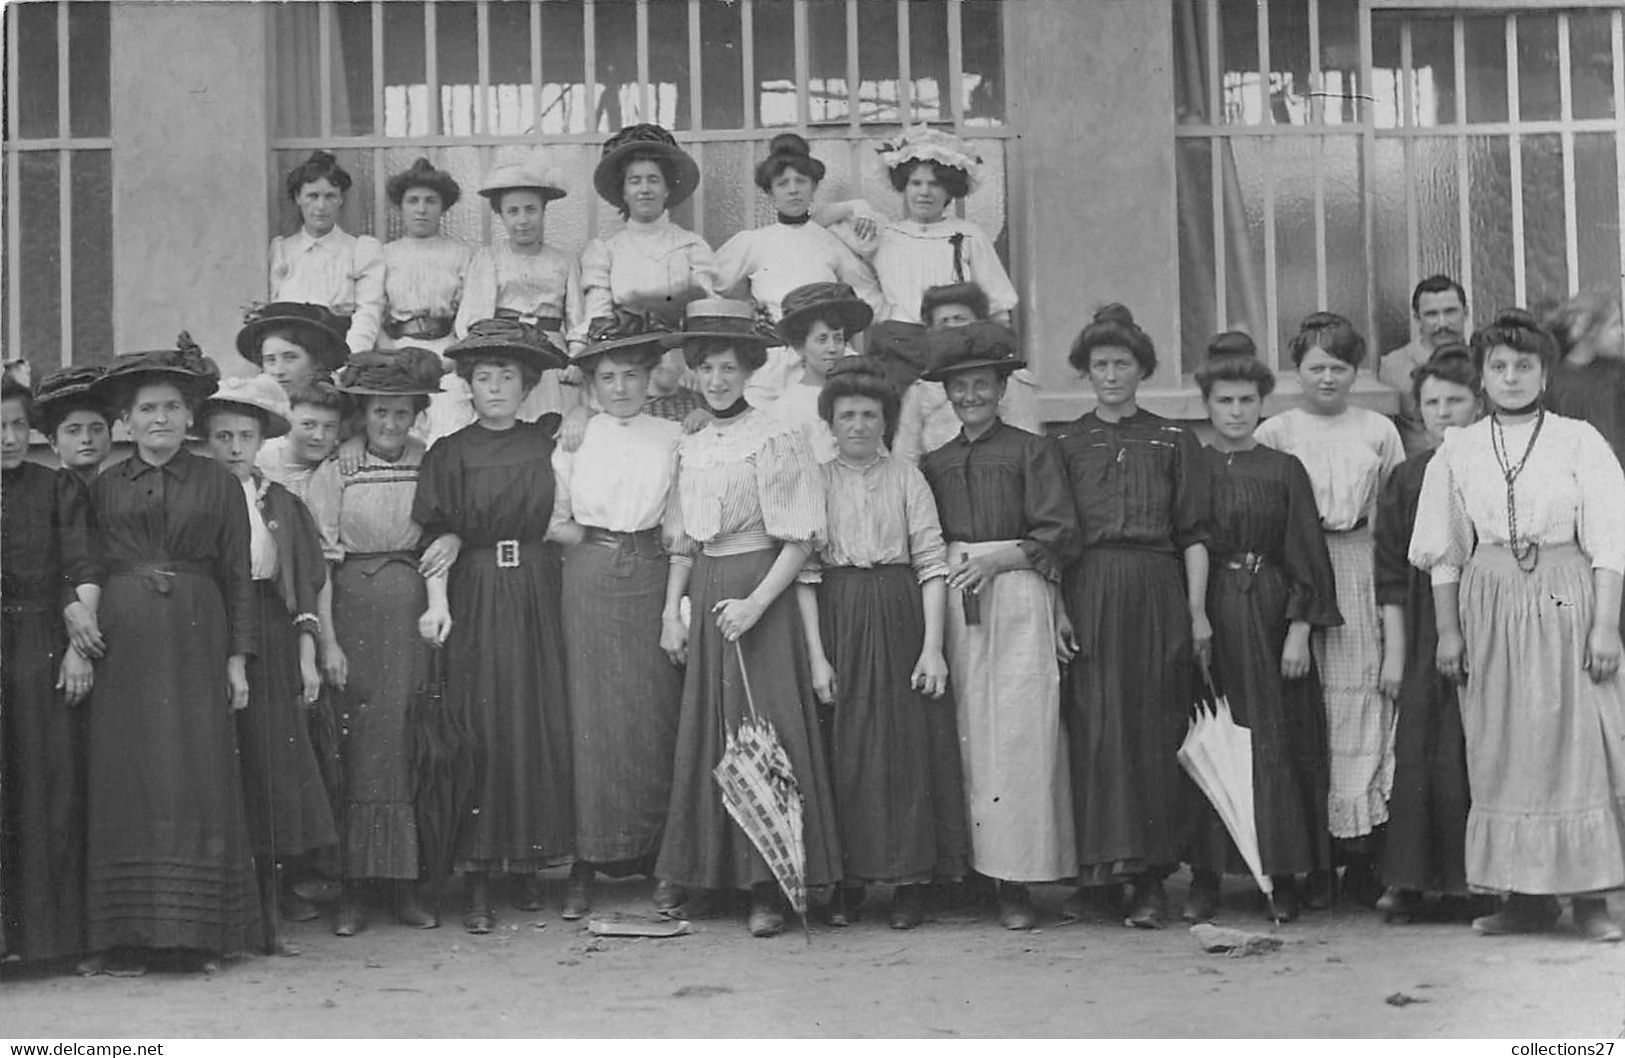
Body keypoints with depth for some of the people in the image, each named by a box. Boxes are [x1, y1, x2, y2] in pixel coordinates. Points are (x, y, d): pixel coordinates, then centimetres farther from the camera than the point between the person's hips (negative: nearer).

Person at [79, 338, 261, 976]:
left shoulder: (217, 483, 8)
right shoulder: (105, 488, 11)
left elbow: (238, 573, 6)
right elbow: (86, 570, 9)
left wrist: (238, 657, 1)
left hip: (197, 637, -1)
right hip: (124, 641, 1)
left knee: (200, 774, -4)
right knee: (125, 777, -2)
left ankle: (199, 933, 1)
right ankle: (126, 937, 1)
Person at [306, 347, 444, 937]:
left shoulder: (430, 469, 7)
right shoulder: (334, 472, 1)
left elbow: (440, 549, 8)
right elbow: (320, 561, -2)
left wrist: (438, 613, -7)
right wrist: (327, 641, -8)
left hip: (411, 607, 2)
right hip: (351, 610, -2)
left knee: (407, 744, 1)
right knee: (355, 748, -3)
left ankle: (406, 884, 6)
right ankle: (353, 892, 2)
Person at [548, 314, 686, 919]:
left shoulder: (672, 439, 6)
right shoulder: (573, 440, 8)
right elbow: (552, 522, 13)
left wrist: (674, 607, -3)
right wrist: (574, 534, -5)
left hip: (652, 578, 0)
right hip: (589, 580, 0)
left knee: (656, 717, -1)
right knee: (592, 716, -2)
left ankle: (662, 862, 6)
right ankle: (588, 866, 3)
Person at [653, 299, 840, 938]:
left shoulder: (774, 440, -6)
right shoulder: (689, 448, 13)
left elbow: (801, 538, -10)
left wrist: (755, 603, -18)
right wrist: (672, 609, 8)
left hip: (761, 589, -6)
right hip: (704, 596, 6)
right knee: (704, 733, 6)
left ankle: (769, 887, -4)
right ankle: (705, 876, 13)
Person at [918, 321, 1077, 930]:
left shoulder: (1031, 451, 5)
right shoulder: (933, 464, 17)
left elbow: (1058, 535, -1)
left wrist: (998, 558, -12)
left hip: (1018, 599, -4)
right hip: (953, 602, 4)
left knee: (1018, 734, -8)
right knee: (966, 735, 0)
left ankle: (1017, 883, -5)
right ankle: (976, 862, 5)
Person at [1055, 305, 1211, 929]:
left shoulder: (1172, 442, 10)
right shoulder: (1066, 445, 11)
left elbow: (1193, 533, 6)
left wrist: (1198, 609, -3)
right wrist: (1057, 609, -4)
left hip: (1157, 595, 0)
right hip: (1088, 599, 0)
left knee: (1155, 730, -2)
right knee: (1097, 730, -5)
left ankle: (1152, 877, 1)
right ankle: (1107, 864, -1)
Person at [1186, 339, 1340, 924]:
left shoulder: (1284, 471, 3)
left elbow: (1306, 558, 2)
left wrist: (1299, 631, -6)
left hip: (1269, 616, -1)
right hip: (1204, 617, 1)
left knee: (1277, 741, 0)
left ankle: (1284, 877, 7)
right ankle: (1205, 875, 7)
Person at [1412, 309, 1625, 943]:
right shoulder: (1457, 451, 8)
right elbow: (1445, 552, 10)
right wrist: (1448, 630, 6)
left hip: (1566, 603, -2)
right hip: (1489, 605, 2)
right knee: (1501, 751, 3)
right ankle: (1526, 897, 10)